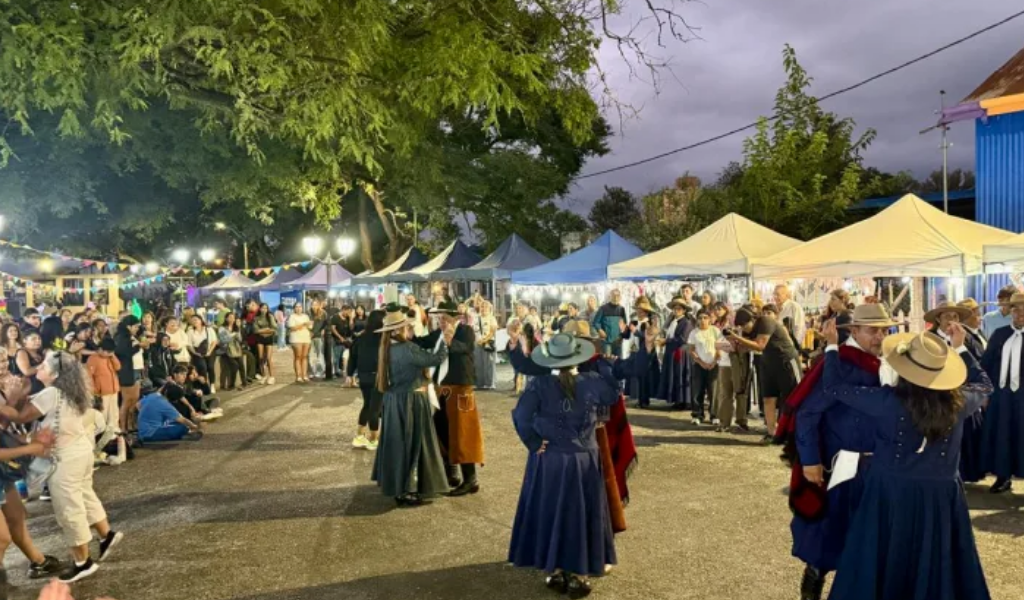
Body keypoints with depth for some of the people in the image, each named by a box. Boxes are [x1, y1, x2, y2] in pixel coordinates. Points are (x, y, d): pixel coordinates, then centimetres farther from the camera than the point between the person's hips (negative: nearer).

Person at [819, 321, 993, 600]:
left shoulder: (887, 401, -18)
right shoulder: (958, 401, -7)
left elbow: (834, 386, -9)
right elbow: (984, 384, 16)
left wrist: (832, 346, 2)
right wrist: (961, 348, 23)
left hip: (891, 495, -3)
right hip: (941, 497, 3)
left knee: (881, 571, 12)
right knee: (938, 572, 18)